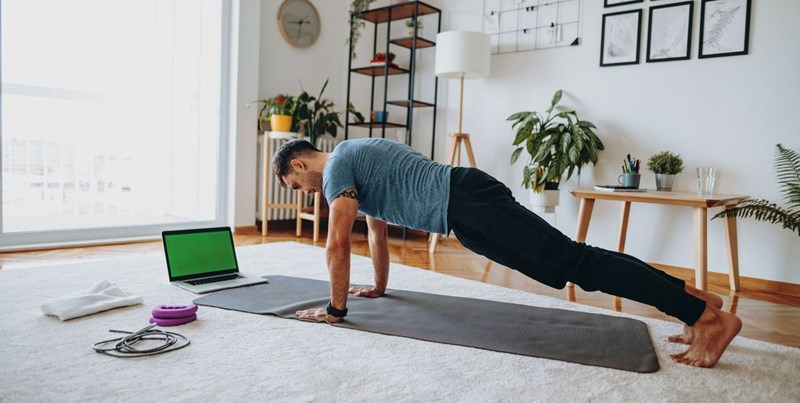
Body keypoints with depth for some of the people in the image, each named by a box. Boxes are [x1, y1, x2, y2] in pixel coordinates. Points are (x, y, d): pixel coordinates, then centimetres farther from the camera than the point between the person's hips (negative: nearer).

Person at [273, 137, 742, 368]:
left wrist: (336, 308, 5)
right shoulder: (355, 161, 30)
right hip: (468, 198, 9)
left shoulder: (337, 166, 1)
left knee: (570, 262, -14)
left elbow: (338, 244, -5)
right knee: (572, 259, 7)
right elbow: (378, 231, 38)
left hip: (465, 205, -9)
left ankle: (707, 315, -14)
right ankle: (694, 296, 10)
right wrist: (379, 286, 44)